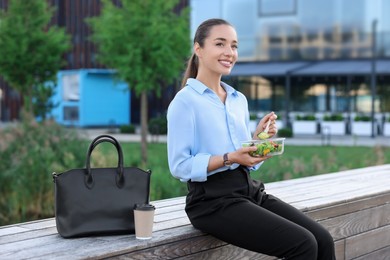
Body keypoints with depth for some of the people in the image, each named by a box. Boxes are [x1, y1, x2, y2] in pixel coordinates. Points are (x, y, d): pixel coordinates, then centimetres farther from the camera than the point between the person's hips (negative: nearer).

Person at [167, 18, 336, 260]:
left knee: (323, 239, -10)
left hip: (251, 190, 7)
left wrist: (259, 137, -2)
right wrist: (229, 158, -21)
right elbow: (180, 166, -13)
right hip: (213, 200, -7)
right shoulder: (185, 101, -7)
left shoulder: (239, 99, 15)